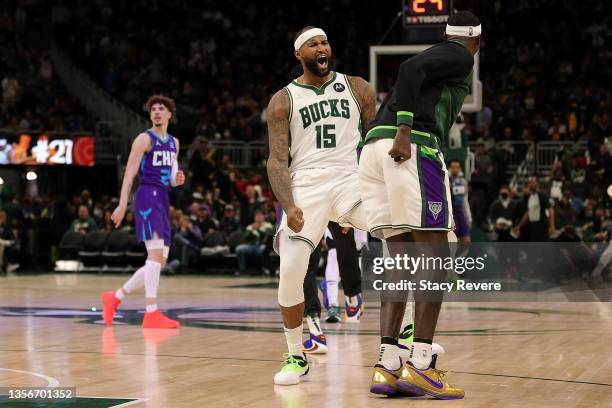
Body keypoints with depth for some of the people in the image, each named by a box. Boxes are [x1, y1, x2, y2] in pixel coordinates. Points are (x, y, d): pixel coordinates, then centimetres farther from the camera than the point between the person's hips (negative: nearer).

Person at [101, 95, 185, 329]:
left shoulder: (173, 142, 19)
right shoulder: (144, 139, -4)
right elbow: (130, 172, -10)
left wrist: (178, 180, 1)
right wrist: (122, 204, -19)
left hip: (163, 200, 8)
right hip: (148, 197, -8)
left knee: (160, 262, 7)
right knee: (155, 253, -18)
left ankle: (115, 297, 18)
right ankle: (152, 313, -21)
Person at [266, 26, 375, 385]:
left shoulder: (357, 89, 10)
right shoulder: (283, 101, 4)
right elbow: (277, 160, -2)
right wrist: (289, 205, -18)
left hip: (351, 178, 1)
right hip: (306, 186, -1)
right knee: (291, 270, -17)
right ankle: (296, 357, 3)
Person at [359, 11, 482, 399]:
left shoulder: (435, 54, 31)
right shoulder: (459, 56, 5)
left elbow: (391, 109, 27)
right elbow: (410, 69, -14)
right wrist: (405, 131, -21)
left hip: (374, 147, 9)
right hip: (414, 148, -9)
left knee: (401, 258, 9)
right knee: (435, 254, -6)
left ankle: (388, 365, 1)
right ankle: (421, 363, -14)